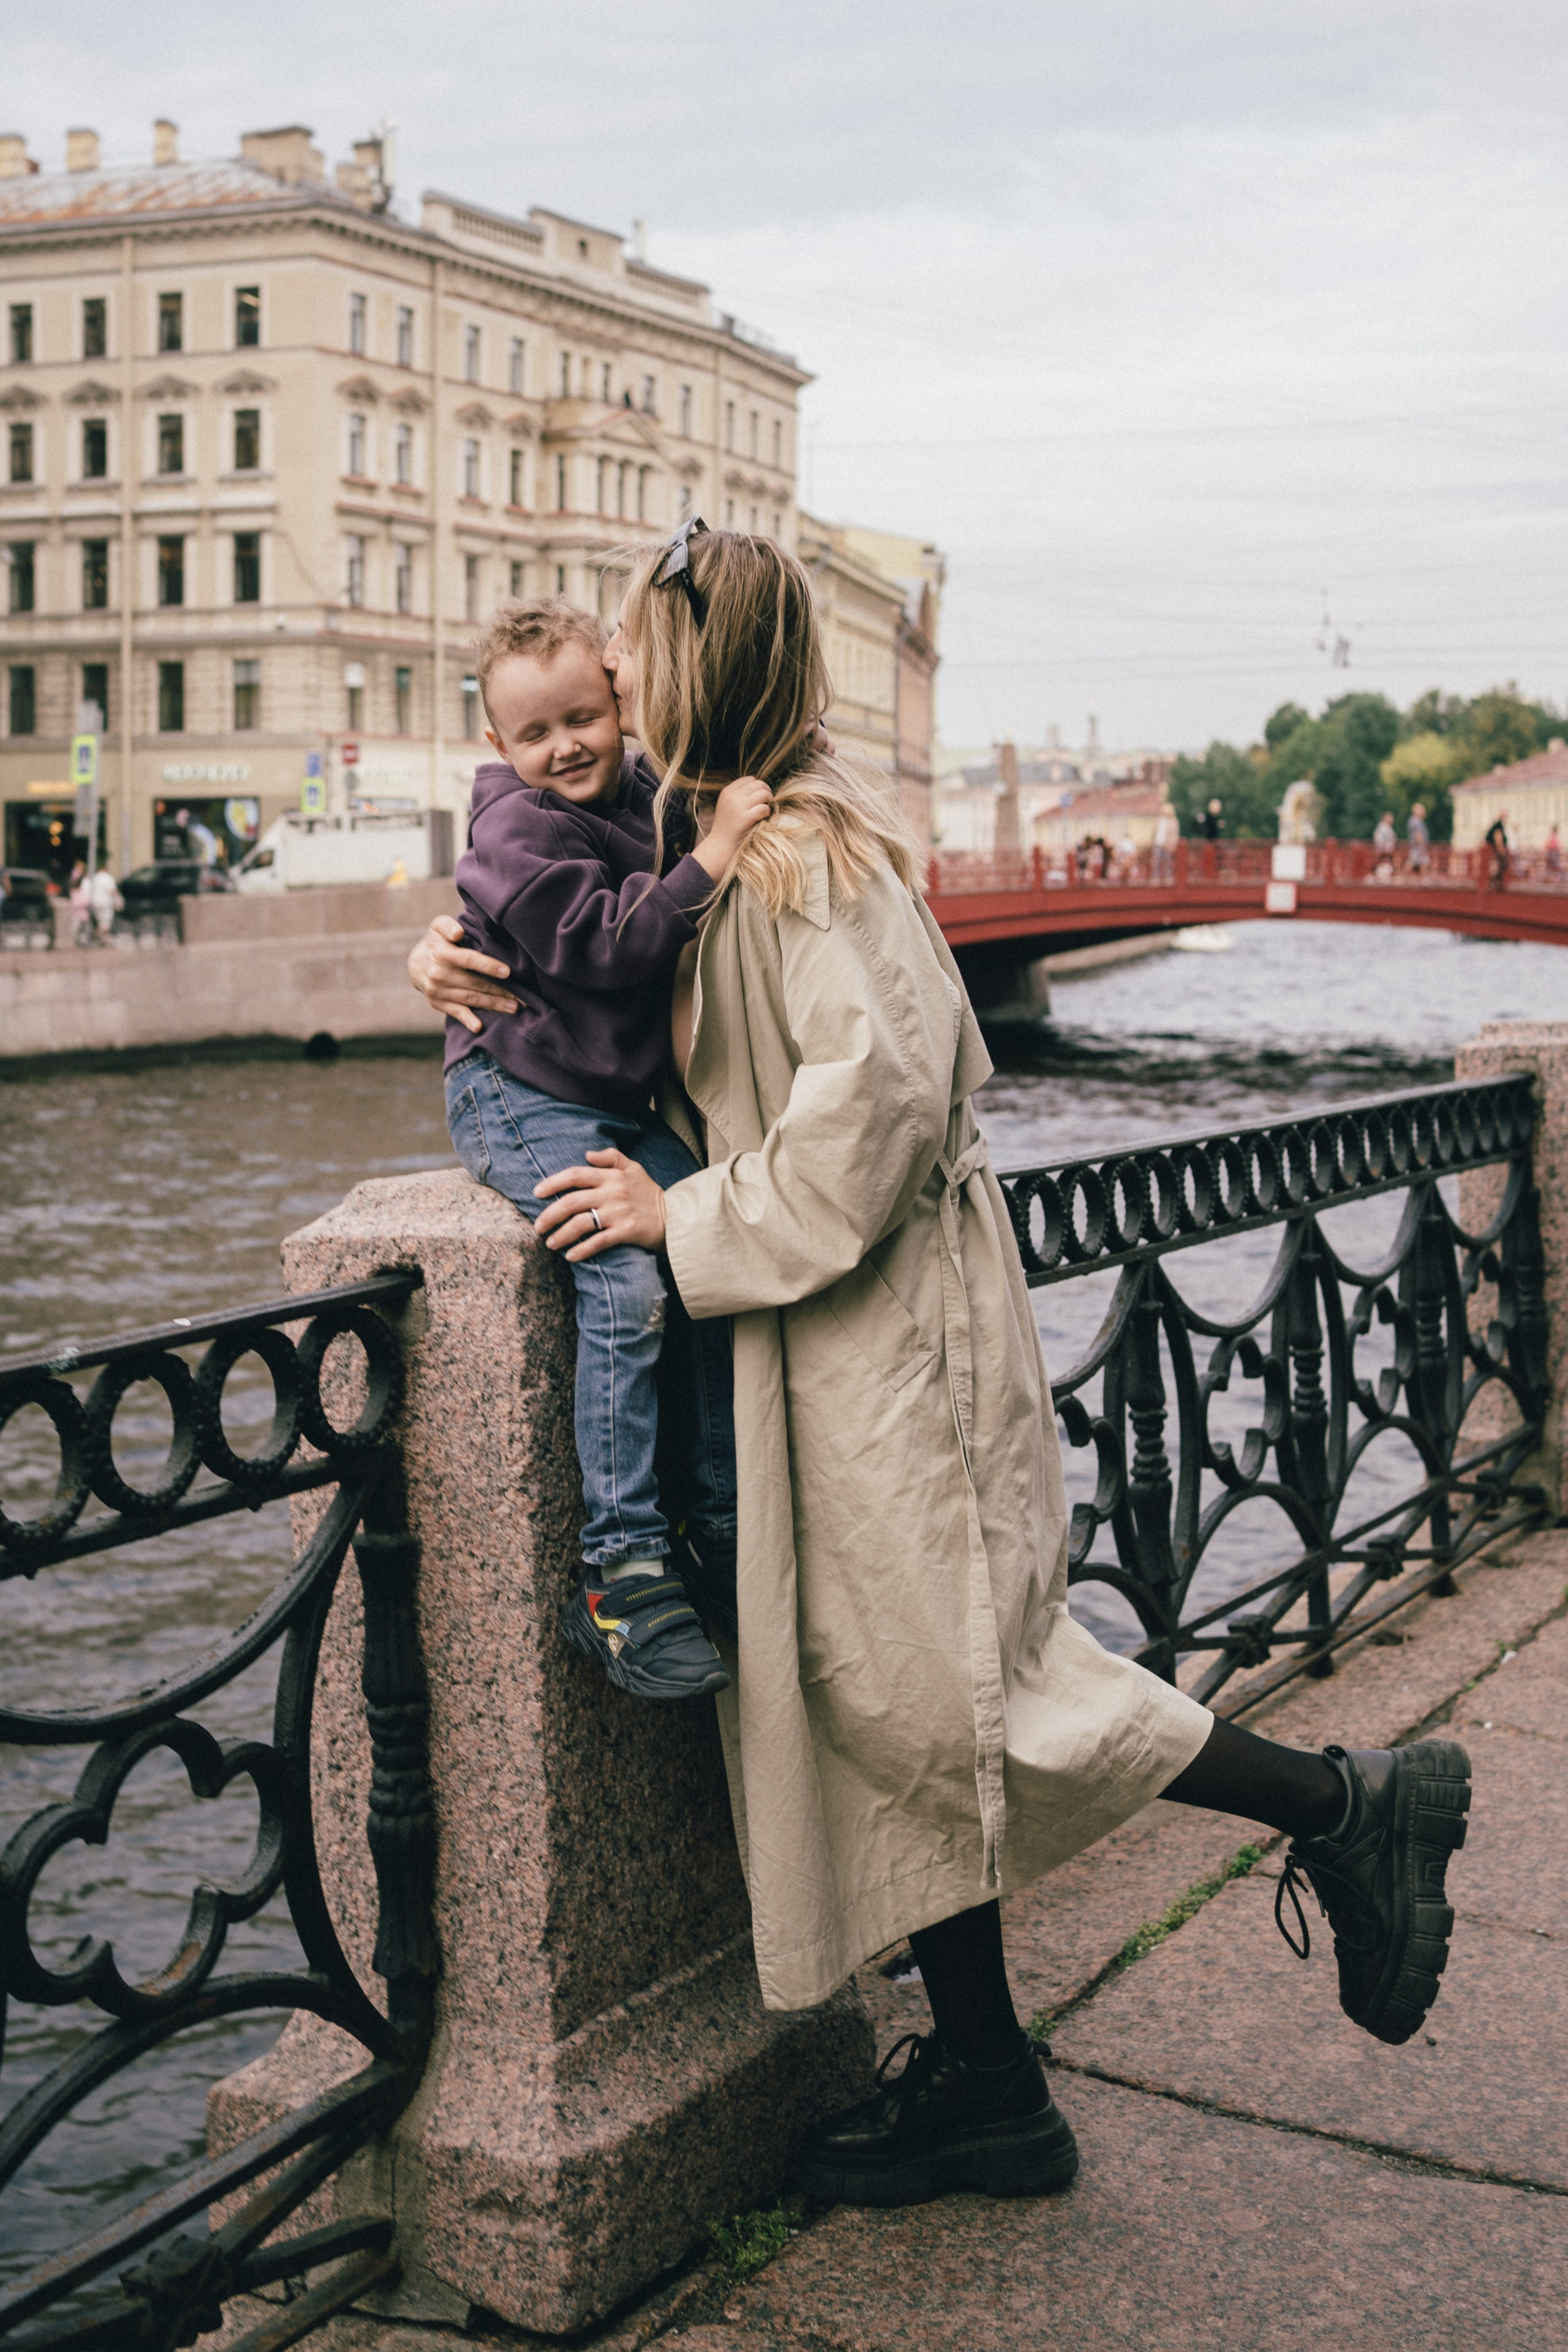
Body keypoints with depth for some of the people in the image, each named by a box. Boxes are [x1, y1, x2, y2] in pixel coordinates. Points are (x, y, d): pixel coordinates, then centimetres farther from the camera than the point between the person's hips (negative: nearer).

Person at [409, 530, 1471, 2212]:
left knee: (936, 1676, -6)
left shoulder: (800, 855, -15)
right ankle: (982, 2088, 21)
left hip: (886, 1327, -9)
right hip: (824, 1334, 9)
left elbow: (879, 1095, -24)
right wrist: (469, 954, 11)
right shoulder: (718, 846, 14)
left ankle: (1341, 1808, 7)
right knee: (868, 1690, 11)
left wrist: (688, 1220, -17)